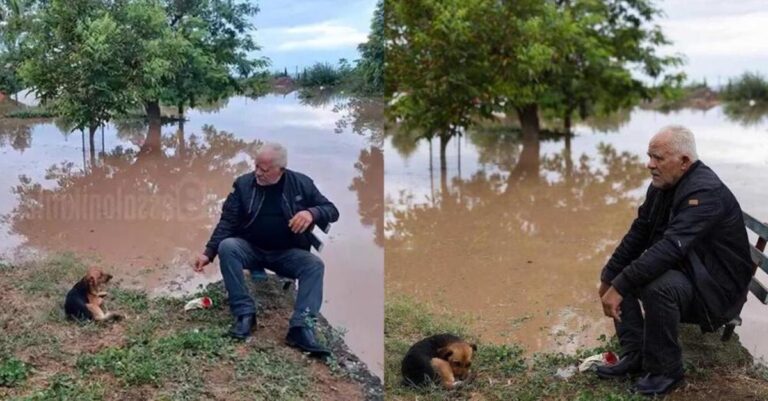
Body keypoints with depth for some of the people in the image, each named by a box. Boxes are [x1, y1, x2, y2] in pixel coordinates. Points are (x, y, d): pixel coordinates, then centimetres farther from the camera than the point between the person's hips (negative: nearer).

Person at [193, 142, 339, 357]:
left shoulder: (301, 184, -4)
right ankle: (244, 313, -26)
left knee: (315, 264, -28)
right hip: (251, 248, 0)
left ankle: (301, 327, -36)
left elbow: (332, 210, -2)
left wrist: (312, 213, -25)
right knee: (227, 247, -31)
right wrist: (209, 252, -15)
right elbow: (227, 222, -4)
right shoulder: (243, 184, -4)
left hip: (287, 253, 0)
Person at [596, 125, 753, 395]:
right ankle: (635, 355, 1)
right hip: (683, 271, 9)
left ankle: (665, 370, -14)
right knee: (620, 274, -1)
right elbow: (638, 235, 6)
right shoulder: (661, 186, 1)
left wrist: (619, 286, -39)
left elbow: (670, 248, -38)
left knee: (658, 287, -34)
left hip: (717, 287, -9)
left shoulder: (706, 193, -27)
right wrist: (609, 277, -1)